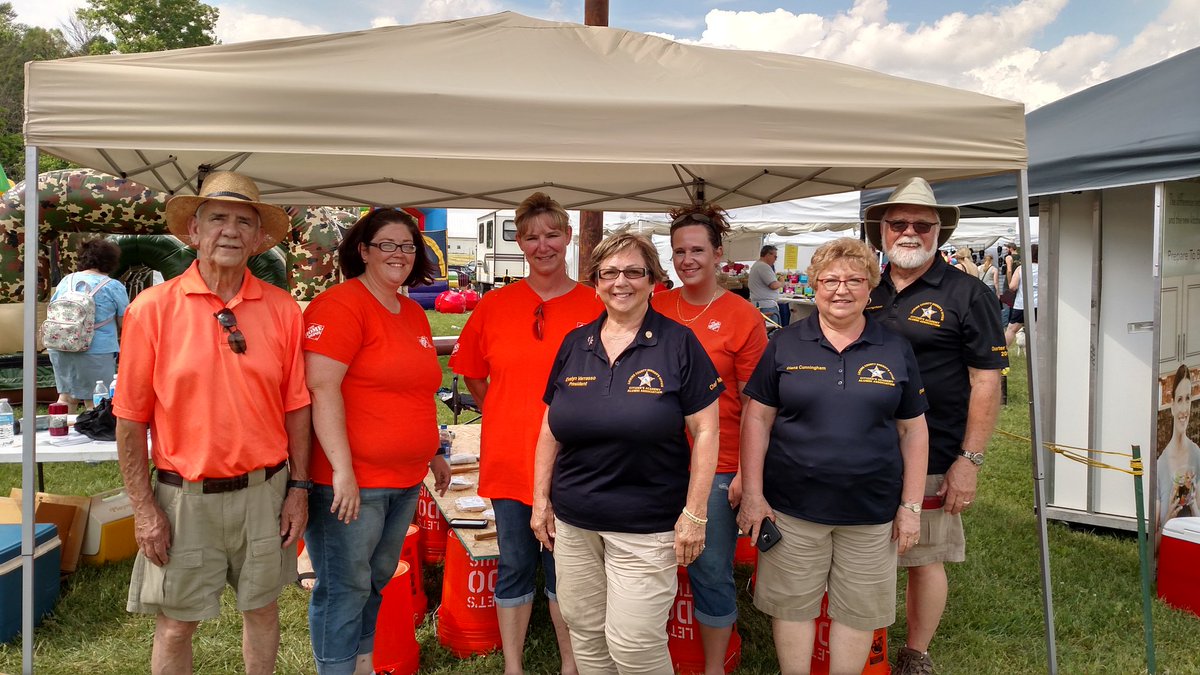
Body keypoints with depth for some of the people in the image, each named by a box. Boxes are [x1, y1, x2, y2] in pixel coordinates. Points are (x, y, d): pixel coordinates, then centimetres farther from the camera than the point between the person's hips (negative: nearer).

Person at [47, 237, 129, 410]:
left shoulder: (66, 281, 8)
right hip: (96, 351, -5)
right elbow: (124, 323, 0)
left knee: (66, 397, 16)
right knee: (95, 403, 1)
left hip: (60, 350, 5)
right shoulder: (113, 287, -6)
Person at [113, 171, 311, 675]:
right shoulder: (153, 308, -8)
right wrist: (144, 509, -6)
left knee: (261, 607, 18)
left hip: (264, 490, 2)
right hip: (185, 496, -1)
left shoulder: (282, 309, -3)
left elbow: (296, 407, 3)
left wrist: (298, 489, 2)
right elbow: (131, 420, -5)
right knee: (175, 625, 10)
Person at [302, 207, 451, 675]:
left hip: (405, 479, 8)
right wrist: (343, 470, -23)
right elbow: (321, 387, -21)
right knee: (345, 588, 3)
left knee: (377, 580, 21)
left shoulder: (414, 314, 13)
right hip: (352, 481, -8)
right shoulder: (341, 304, -13)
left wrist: (432, 454, 24)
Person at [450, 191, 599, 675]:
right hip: (510, 459, 1)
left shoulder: (595, 306, -4)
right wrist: (506, 416, 7)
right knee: (514, 567, 14)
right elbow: (472, 375, 13)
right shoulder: (494, 305, 1)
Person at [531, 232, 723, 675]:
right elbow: (551, 428, 12)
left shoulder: (679, 344, -6)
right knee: (584, 631, 14)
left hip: (646, 525, -4)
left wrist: (694, 513, -9)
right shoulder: (575, 344, 6)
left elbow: (704, 431, -7)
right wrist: (541, 499, 11)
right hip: (573, 521, 5)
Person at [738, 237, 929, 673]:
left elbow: (912, 429, 6)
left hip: (871, 510, 1)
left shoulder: (896, 351, 3)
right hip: (791, 506, -1)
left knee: (859, 610, 12)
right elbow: (758, 418, 1)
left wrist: (911, 506, 3)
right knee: (792, 604, 10)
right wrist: (752, 494, -4)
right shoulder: (785, 345, 0)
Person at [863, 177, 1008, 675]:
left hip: (931, 462, -4)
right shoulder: (864, 294, 9)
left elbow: (986, 382, -7)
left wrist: (970, 460, -12)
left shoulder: (966, 294, -4)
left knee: (925, 559, 7)